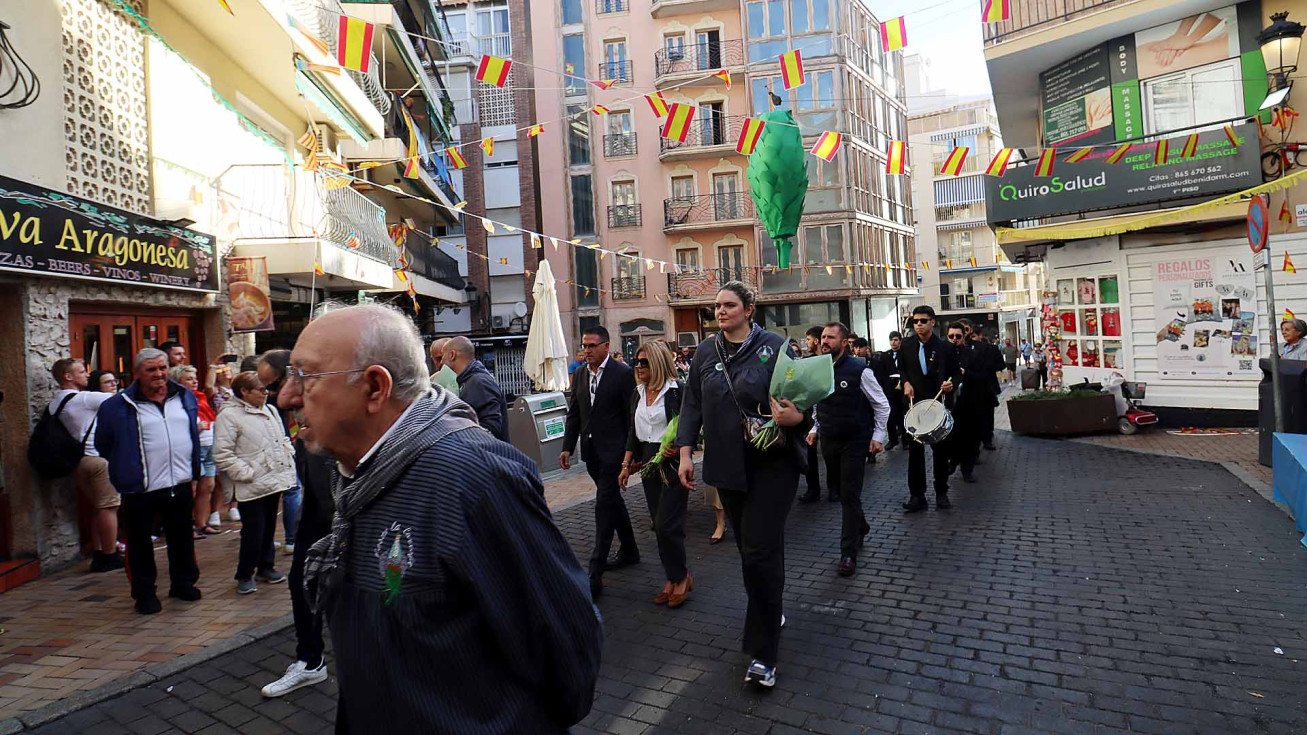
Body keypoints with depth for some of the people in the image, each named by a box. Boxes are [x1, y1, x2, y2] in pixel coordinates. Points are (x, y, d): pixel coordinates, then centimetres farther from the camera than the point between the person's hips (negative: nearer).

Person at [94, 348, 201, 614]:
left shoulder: (185, 398, 6)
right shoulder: (117, 406, -7)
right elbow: (103, 445, 2)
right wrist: (124, 468, 3)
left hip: (181, 485, 4)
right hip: (141, 489, -3)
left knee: (182, 539, 15)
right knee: (140, 543, 8)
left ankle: (183, 583, 30)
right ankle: (144, 594, 22)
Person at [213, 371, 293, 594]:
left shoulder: (270, 410, 13)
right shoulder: (229, 415, -10)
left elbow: (283, 438, 25)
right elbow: (222, 454, -14)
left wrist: (288, 455, 9)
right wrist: (246, 473, -17)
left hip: (275, 480, 7)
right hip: (252, 485, -7)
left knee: (269, 526, 16)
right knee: (253, 531, -1)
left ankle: (266, 567, 30)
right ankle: (245, 575, 15)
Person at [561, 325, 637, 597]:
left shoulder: (622, 373, -10)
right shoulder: (579, 374, 9)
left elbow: (631, 415, -10)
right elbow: (573, 414, 13)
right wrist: (567, 447, 7)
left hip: (613, 450, -7)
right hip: (591, 450, 7)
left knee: (605, 505, -8)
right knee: (613, 500, 18)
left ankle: (595, 574, -5)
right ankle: (629, 551, 34)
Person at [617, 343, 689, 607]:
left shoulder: (677, 391, -11)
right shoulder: (637, 393, 10)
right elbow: (633, 432, 15)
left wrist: (678, 449, -24)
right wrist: (626, 464, 12)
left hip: (674, 463, -7)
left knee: (666, 525, -8)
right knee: (660, 526, 9)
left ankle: (681, 577, 12)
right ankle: (673, 579, 20)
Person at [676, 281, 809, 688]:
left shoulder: (775, 346, -6)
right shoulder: (706, 352, 6)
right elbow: (692, 405, 8)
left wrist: (796, 417, -26)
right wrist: (685, 452, 2)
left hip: (772, 463, -4)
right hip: (728, 466, 4)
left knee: (760, 552, -7)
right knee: (750, 546, 14)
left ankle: (762, 654, 3)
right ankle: (771, 613, 38)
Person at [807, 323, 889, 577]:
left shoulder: (859, 369, -14)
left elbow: (882, 405, -7)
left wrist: (878, 435, -10)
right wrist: (815, 428, 11)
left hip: (854, 442, -6)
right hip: (828, 441, 6)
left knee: (850, 495, -5)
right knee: (839, 489, 18)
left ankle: (849, 553, 2)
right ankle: (861, 528, 42)